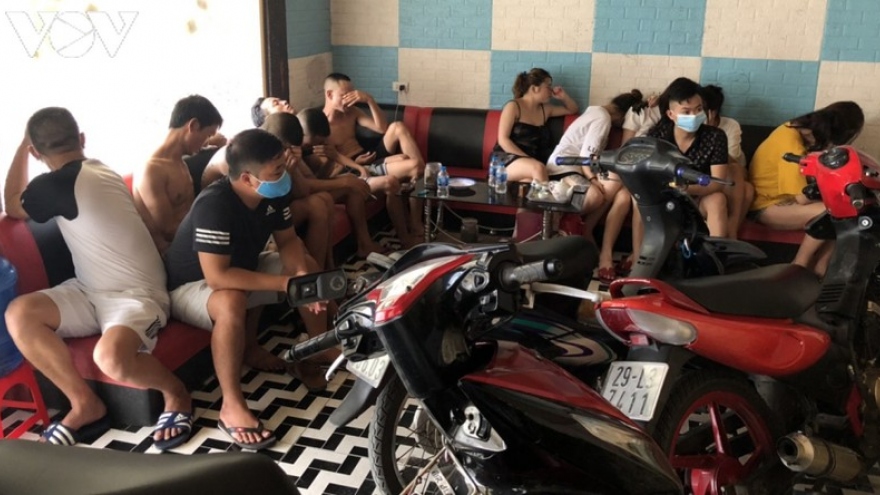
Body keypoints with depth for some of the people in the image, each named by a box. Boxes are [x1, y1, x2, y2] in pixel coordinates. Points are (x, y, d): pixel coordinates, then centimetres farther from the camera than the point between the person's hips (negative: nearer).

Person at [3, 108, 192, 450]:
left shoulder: (57, 184, -18)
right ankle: (86, 405, -3)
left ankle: (174, 392, -3)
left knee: (110, 358, -37)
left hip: (137, 295, -9)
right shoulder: (96, 171, 9)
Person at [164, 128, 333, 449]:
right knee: (231, 303, -39)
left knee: (310, 268, -4)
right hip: (191, 285, -7)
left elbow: (288, 240, -2)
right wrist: (286, 284, -36)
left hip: (244, 268, 8)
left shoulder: (274, 191, -14)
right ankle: (232, 407, -27)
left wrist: (301, 273, -23)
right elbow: (218, 277, -39)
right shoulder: (214, 205, -36)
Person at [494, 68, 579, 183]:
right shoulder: (513, 106, -1)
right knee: (538, 168, -37)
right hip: (507, 160, -5)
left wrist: (563, 96, 12)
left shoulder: (545, 109, 18)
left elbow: (573, 110, 35)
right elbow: (503, 140, -10)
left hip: (531, 162, 5)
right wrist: (528, 159, -20)